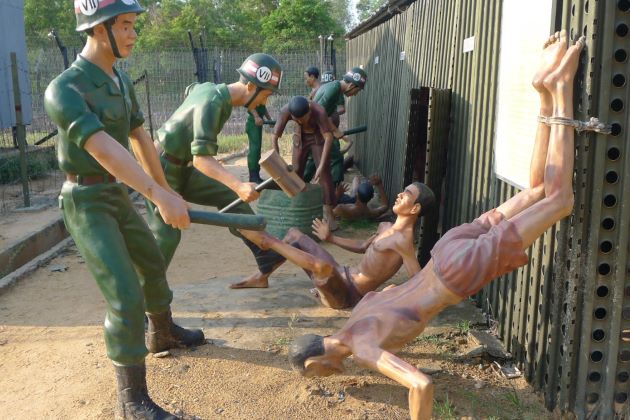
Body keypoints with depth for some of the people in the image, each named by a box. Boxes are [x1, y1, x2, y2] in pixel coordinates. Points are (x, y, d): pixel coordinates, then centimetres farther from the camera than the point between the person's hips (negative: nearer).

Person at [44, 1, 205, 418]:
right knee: (126, 295, -15)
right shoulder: (64, 90, -24)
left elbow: (140, 138, 13)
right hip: (87, 202, -8)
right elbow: (104, 150, -38)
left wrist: (166, 188, 19)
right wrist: (159, 196, -48)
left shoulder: (122, 80, 4)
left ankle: (162, 332, 49)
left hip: (119, 195, 8)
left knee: (153, 264, 23)